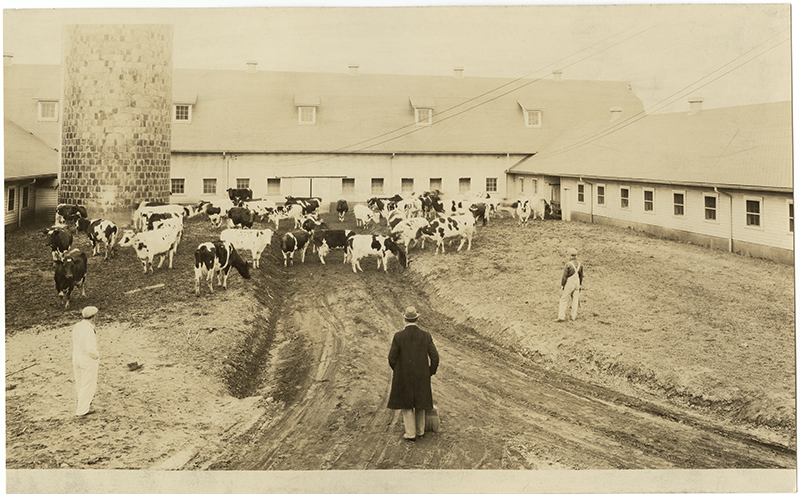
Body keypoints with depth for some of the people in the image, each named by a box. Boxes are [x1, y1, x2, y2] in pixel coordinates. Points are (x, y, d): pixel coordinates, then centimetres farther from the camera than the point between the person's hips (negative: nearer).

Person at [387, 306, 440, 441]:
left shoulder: (398, 336, -15)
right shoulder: (426, 336, -10)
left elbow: (392, 358, -9)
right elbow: (435, 357, -8)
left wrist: (396, 371, 11)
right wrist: (430, 372, 9)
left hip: (404, 376, -2)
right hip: (421, 376, 2)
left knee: (406, 404, 14)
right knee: (419, 402, 21)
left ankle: (411, 433, 15)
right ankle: (420, 430, 32)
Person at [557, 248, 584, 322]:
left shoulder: (568, 264, -19)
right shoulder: (580, 264, 1)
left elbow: (564, 276, -16)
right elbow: (581, 276, 10)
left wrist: (562, 285, -6)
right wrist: (580, 285, 20)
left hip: (568, 285, -6)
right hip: (576, 285, 6)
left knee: (564, 300, 0)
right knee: (575, 300, 13)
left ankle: (562, 317, -2)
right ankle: (574, 316, 18)